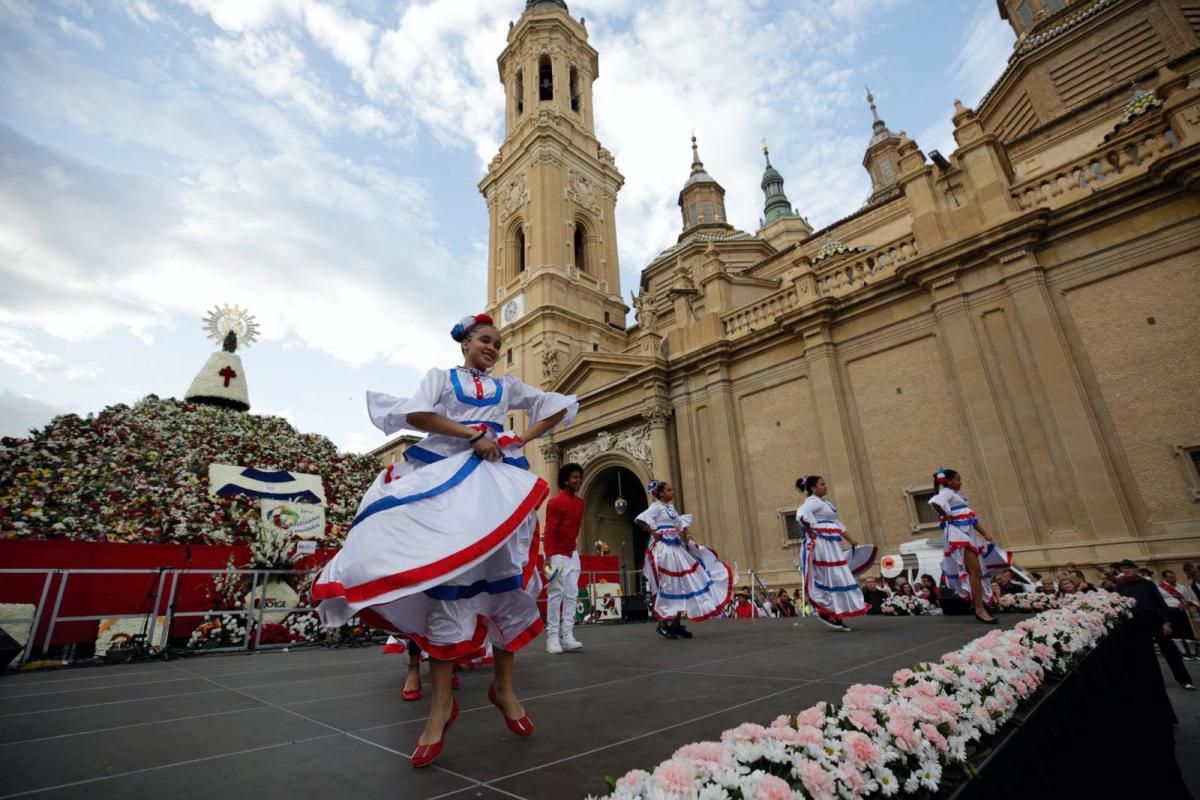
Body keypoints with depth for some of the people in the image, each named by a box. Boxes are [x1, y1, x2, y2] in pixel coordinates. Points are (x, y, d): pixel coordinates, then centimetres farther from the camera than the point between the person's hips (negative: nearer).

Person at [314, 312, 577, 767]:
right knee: (447, 575, -9)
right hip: (447, 475, -3)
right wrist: (473, 435, -13)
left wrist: (523, 440, 6)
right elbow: (415, 413, -6)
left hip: (497, 479, 3)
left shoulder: (508, 387, 21)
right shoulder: (440, 377, 14)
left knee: (506, 573, -1)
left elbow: (561, 407, 21)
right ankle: (442, 704, 0)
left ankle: (503, 687, 14)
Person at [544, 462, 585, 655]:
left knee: (571, 595, 5)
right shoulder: (556, 502, -13)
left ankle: (567, 636, 9)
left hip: (573, 554, 7)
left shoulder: (580, 502, 10)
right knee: (555, 595, -4)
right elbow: (549, 531, -17)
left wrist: (574, 546, 14)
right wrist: (548, 557, -23)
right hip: (558, 555, -7)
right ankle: (552, 637, 2)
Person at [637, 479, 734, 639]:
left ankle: (676, 624, 15)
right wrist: (653, 533, -17)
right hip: (664, 549, -9)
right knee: (666, 586, -5)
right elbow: (640, 519, -22)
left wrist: (685, 540, 1)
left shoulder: (671, 507, 17)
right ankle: (663, 624, 5)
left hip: (677, 549, 9)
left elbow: (682, 525, 17)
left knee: (682, 585, 8)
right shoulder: (656, 506, -8)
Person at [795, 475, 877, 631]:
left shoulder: (824, 503, 20)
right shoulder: (812, 501, -11)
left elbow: (837, 524, 26)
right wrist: (811, 533, -25)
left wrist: (850, 541, 24)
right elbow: (802, 514, -33)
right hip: (822, 544, -10)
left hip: (832, 545, 10)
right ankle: (825, 612, 1)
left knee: (838, 578, 11)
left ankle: (836, 615, 17)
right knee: (831, 578, -7)